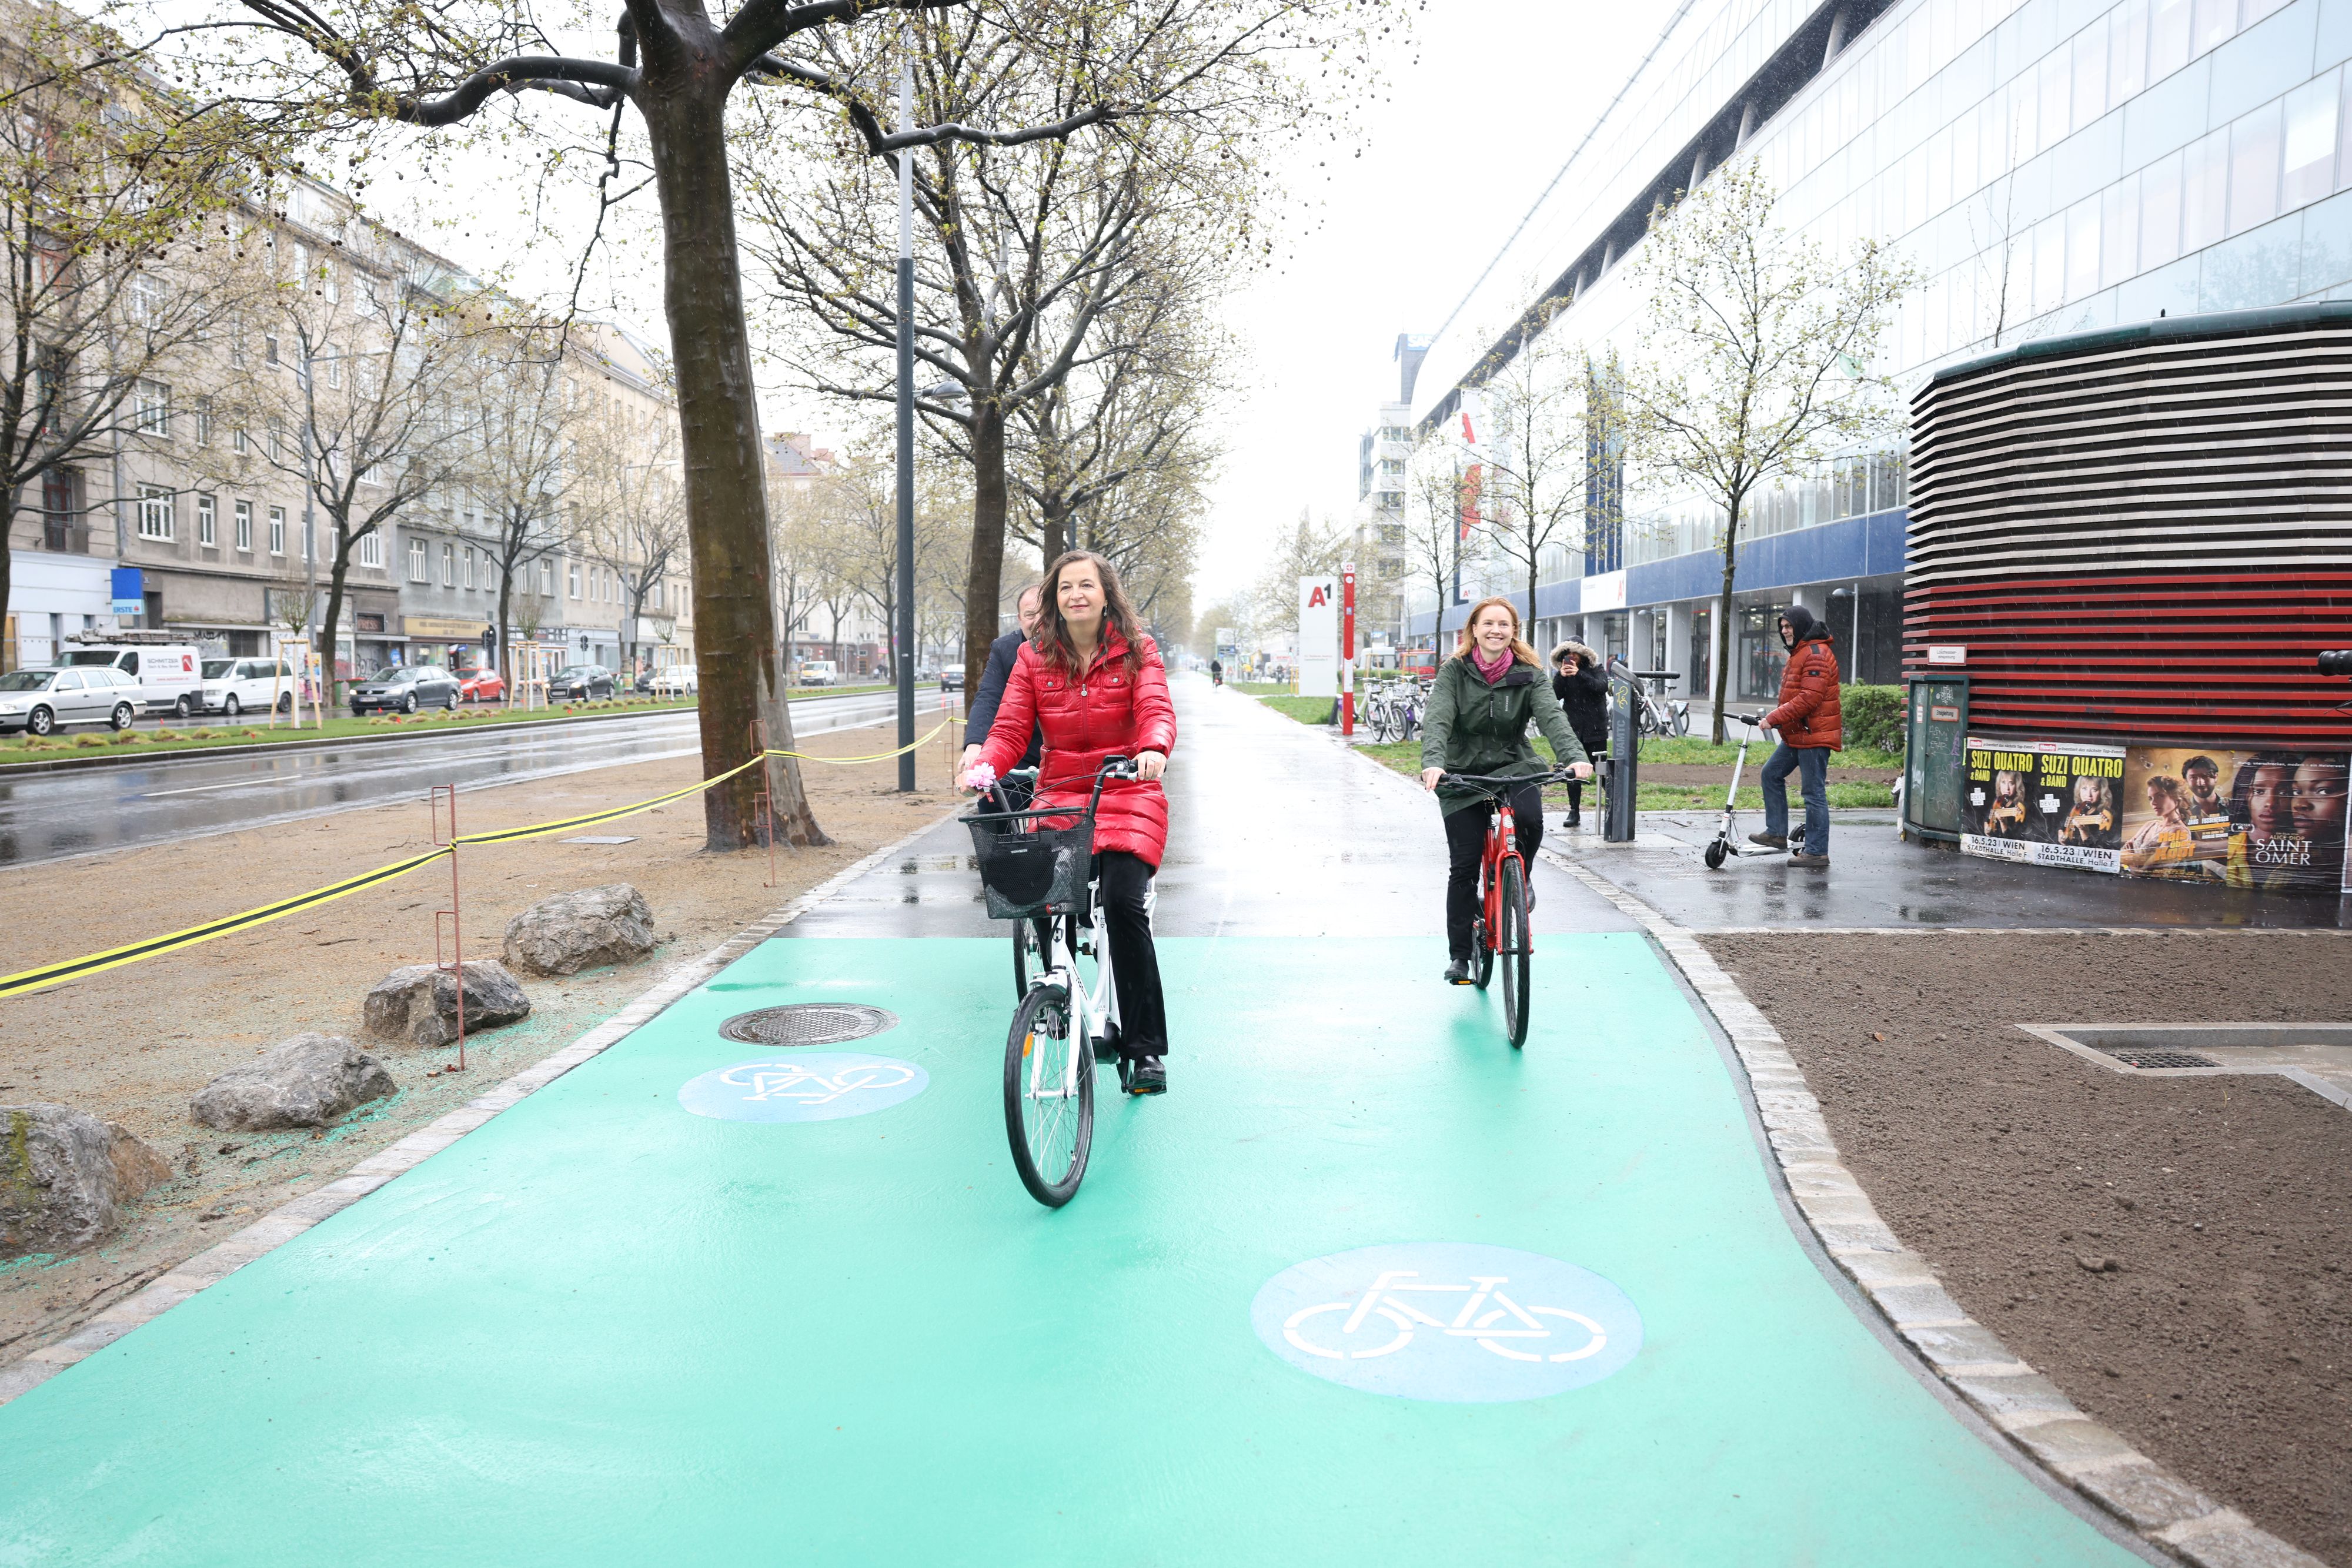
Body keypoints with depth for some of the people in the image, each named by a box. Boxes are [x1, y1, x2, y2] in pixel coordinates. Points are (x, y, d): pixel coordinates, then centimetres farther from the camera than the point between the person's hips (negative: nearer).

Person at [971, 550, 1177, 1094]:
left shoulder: (1136, 650, 2)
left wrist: (1153, 749, -36)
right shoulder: (1033, 657, 7)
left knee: (1123, 901, -23)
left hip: (1128, 796, -2)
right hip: (1059, 796, 3)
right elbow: (1010, 728, 0)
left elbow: (1156, 710, -13)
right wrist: (985, 764, -21)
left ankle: (1145, 1049, -12)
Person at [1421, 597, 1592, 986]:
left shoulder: (1528, 675, -3)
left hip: (1514, 768, 0)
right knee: (1464, 866, -1)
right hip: (1462, 774, 0)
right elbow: (1436, 720, -20)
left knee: (1529, 819, -31)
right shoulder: (1454, 672, -6)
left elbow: (1552, 717, -19)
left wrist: (1575, 757, -38)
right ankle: (1458, 955, 13)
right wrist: (1433, 762, -40)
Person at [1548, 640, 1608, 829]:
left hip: (1595, 729, -2)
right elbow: (1554, 696, -4)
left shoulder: (1596, 670, 2)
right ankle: (1574, 812, 8)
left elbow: (1602, 687, -18)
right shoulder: (1563, 673, 8)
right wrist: (1562, 677, -19)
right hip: (1572, 729, 2)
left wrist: (1579, 674, -27)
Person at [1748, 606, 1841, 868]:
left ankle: (1817, 853, -1)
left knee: (1814, 793, -6)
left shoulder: (1816, 655, -17)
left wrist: (1775, 718, -20)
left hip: (1813, 735, -11)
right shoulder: (1799, 653, 18)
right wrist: (1775, 716, 12)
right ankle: (1776, 833, 22)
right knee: (1772, 774, 15)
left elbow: (1808, 699, -24)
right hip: (1796, 735, 11)